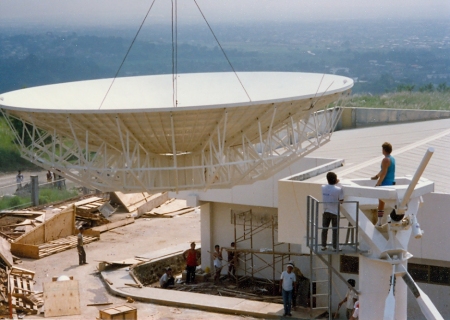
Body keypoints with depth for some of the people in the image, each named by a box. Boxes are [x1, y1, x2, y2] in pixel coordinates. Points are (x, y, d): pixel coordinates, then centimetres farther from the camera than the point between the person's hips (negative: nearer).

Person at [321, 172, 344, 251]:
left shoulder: (323, 188, -7)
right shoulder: (339, 189, -20)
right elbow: (341, 201, -10)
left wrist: (334, 183, 20)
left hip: (325, 211, 3)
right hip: (335, 212, -3)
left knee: (324, 229, 14)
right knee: (335, 230, 9)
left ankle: (323, 246, 20)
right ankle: (335, 247, 13)